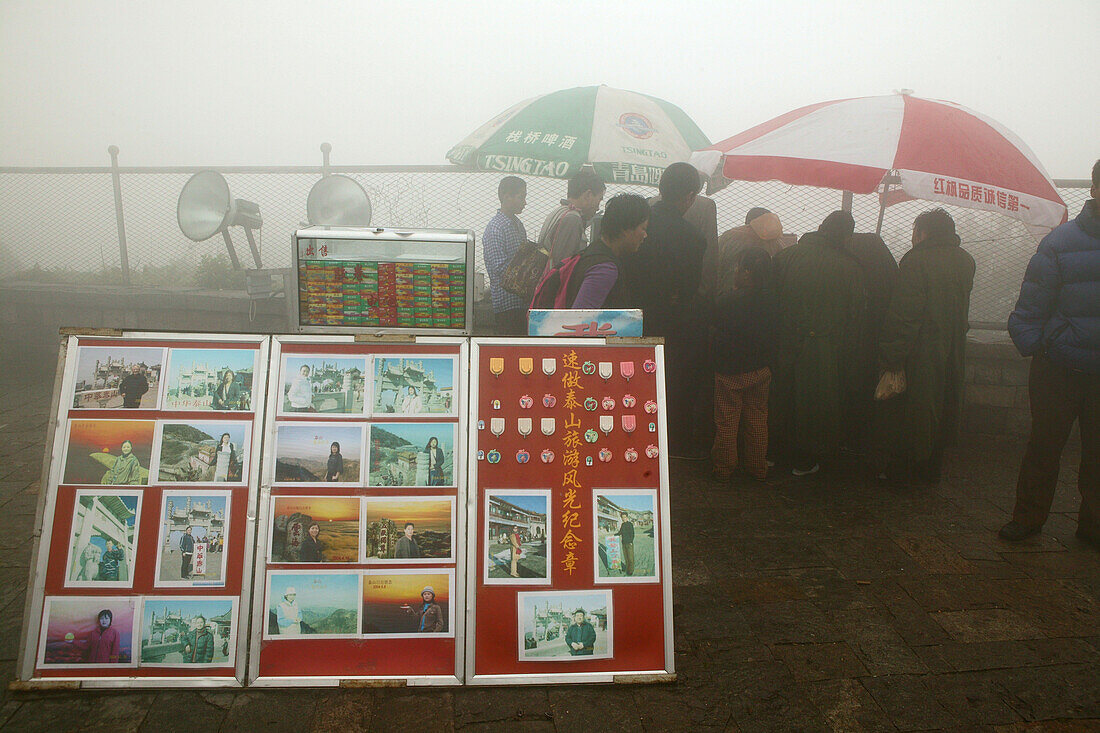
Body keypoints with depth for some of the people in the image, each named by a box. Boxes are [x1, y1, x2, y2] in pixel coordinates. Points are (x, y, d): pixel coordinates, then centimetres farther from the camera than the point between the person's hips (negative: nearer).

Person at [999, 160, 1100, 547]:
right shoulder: (1061, 242, -7)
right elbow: (1031, 307, -4)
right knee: (1044, 443, 9)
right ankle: (1028, 516, 25)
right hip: (1059, 369, -2)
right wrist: (1032, 347, -10)